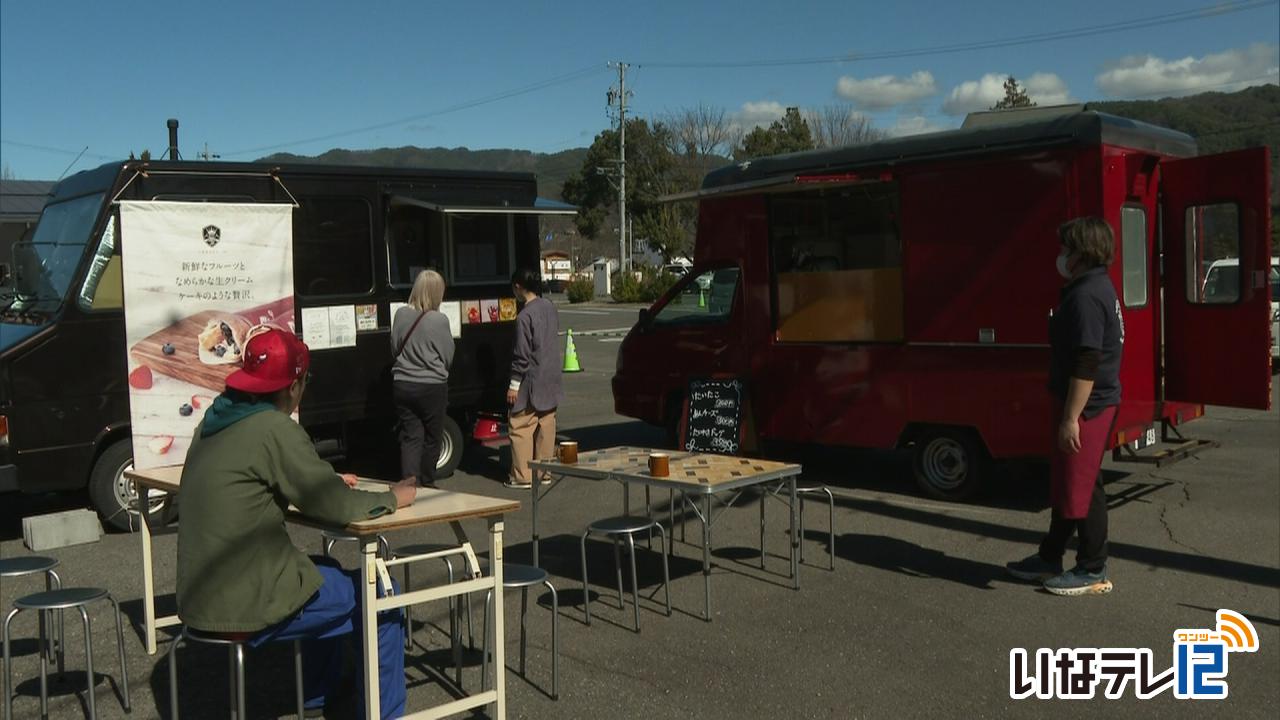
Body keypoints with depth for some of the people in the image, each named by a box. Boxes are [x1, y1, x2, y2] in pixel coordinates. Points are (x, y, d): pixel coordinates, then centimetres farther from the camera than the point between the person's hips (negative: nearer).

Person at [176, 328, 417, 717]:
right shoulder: (275, 429, -19)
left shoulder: (215, 422, 7)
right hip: (246, 606, -9)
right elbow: (337, 507, -15)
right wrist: (392, 498, 2)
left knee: (325, 571, 31)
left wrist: (326, 482, 18)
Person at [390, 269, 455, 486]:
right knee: (431, 438, 13)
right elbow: (447, 357, -5)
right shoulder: (439, 320, -15)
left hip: (402, 385, 4)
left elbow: (394, 348, 9)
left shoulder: (401, 315, -3)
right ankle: (427, 483, 23)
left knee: (410, 436, 10)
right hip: (432, 386, -3)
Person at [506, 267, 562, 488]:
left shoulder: (525, 316, -18)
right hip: (551, 376, 8)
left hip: (532, 379, -8)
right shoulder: (549, 306, 6)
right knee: (546, 425, 13)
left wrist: (514, 384, -12)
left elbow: (522, 354, -18)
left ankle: (522, 476, 0)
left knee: (520, 426, -1)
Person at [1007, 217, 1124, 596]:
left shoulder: (1086, 297, -20)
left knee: (1081, 486, -1)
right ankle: (1050, 558, 29)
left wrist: (1071, 417, -24)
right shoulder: (1096, 288, 14)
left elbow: (1087, 364, -25)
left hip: (1087, 406, -11)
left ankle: (1092, 572, 10)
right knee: (1064, 482, 17)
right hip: (1092, 403, 11)